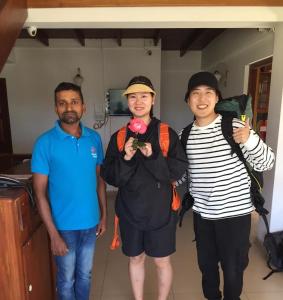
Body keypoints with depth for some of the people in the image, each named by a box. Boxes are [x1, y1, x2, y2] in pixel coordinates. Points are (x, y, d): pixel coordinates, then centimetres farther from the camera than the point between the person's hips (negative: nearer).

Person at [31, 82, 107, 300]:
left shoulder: (94, 138, -4)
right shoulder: (45, 143, -15)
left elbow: (100, 179, 4)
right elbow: (40, 192, -13)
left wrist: (103, 215, 5)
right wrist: (53, 233, -14)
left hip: (91, 222, 3)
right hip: (64, 226, -3)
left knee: (85, 274, 23)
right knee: (66, 279, 18)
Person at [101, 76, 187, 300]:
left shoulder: (168, 133, -6)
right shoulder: (119, 137, -1)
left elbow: (179, 170, -11)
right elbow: (110, 177, -4)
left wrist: (153, 156, -24)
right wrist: (125, 158, -21)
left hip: (160, 210, -2)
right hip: (130, 210, 2)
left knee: (162, 261, 15)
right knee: (135, 258, 20)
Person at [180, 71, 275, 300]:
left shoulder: (235, 126, -13)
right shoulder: (186, 134, -1)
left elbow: (266, 163, -12)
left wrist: (250, 140, -30)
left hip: (235, 212, -4)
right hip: (202, 213, 4)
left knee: (233, 268, 15)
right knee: (206, 264, 23)